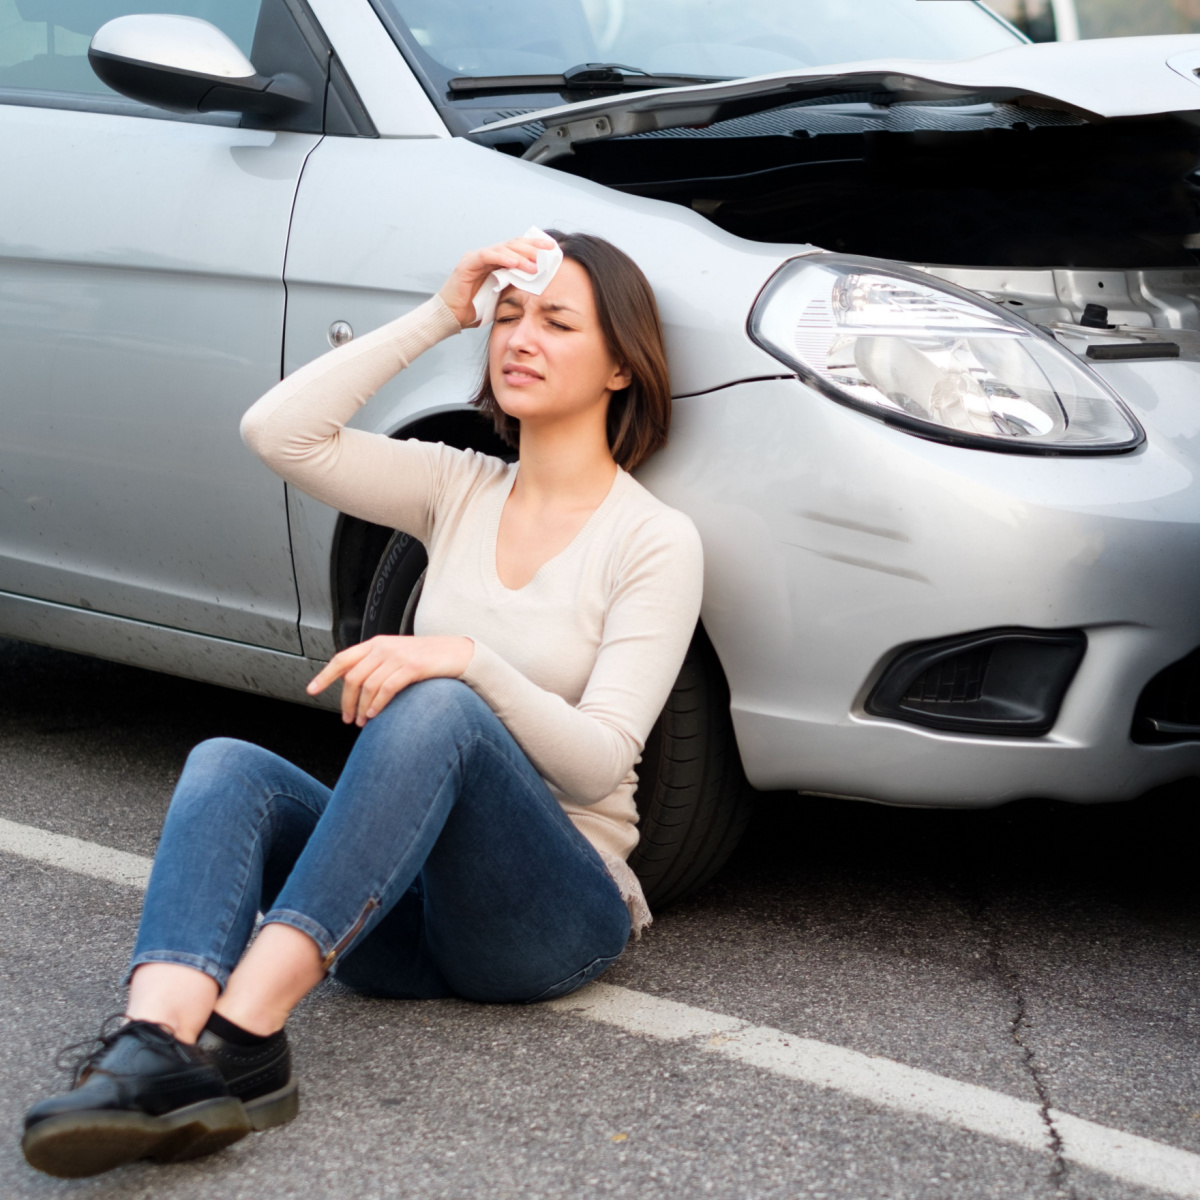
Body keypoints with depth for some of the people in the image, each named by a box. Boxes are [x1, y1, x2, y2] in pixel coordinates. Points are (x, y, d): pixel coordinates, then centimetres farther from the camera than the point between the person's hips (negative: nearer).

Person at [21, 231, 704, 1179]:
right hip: (402, 915, 5)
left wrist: (468, 660, -30)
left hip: (557, 914, -5)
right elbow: (279, 432, -2)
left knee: (438, 707, -35)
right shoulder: (459, 489, 13)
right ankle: (159, 1045, -50)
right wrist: (440, 316, -2)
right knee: (225, 764, -24)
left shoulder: (655, 539, -3)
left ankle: (243, 1030, -47)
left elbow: (598, 765, -13)